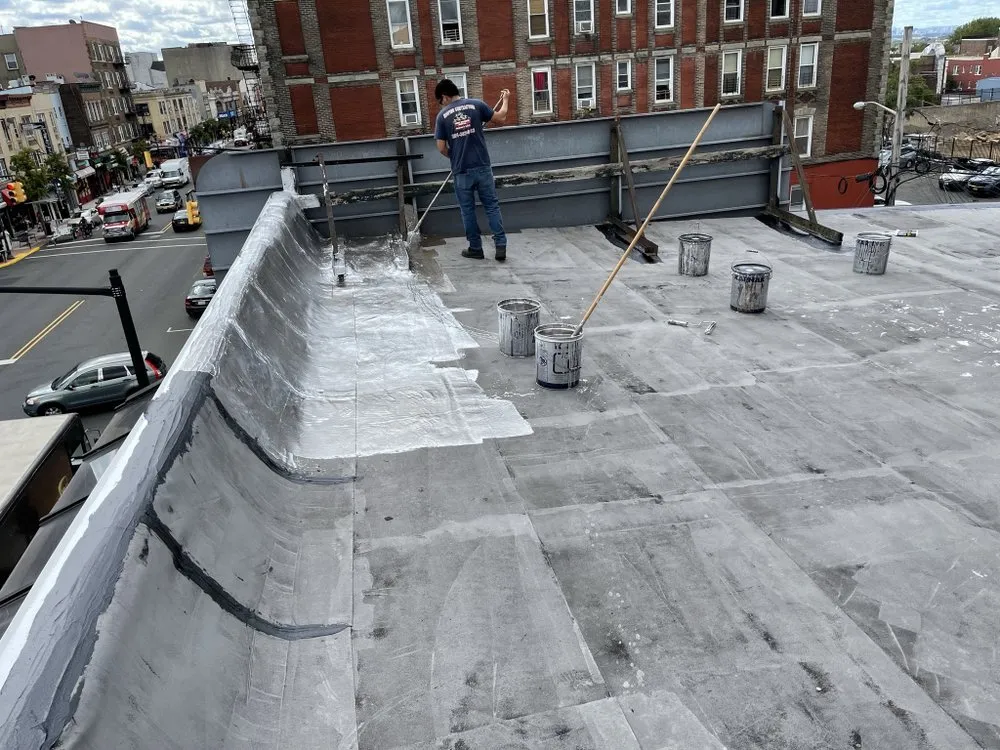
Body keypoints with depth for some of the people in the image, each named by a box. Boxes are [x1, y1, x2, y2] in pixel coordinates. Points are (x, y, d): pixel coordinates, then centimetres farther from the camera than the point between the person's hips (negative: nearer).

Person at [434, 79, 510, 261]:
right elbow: (501, 118, 8)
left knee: (467, 210, 11)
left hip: (461, 171, -1)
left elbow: (441, 148, -1)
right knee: (492, 206, 8)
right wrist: (505, 99, 26)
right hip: (482, 167, 1)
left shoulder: (442, 115, -1)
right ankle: (501, 245, 2)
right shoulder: (477, 105, -1)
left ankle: (475, 248, 16)